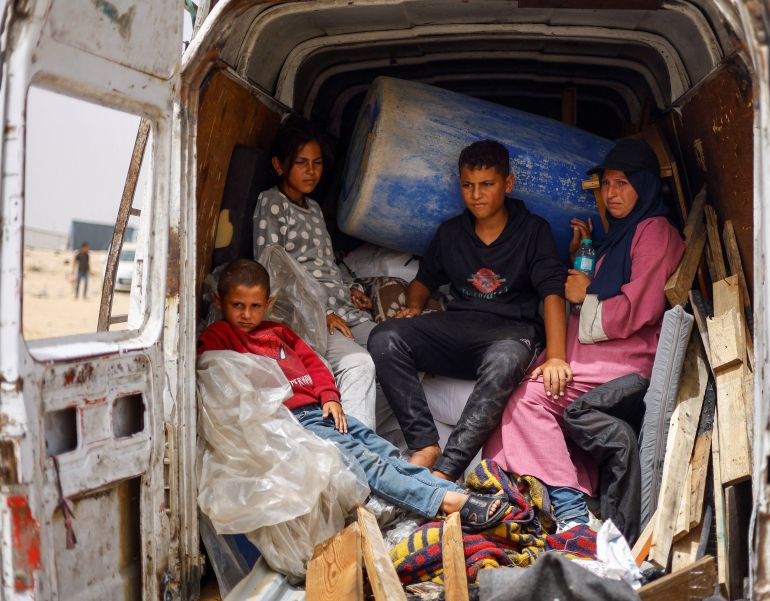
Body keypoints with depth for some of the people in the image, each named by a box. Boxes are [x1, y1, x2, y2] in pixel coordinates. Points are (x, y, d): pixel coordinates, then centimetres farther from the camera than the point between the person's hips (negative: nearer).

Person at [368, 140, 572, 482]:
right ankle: (425, 445, -29)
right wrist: (414, 308, 3)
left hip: (512, 329, -4)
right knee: (384, 338, -24)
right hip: (457, 325, 4)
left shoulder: (533, 231, 5)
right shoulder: (450, 233, 17)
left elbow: (552, 293, -8)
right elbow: (423, 280, 29)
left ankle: (444, 470, -44)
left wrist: (555, 357, -25)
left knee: (504, 361, -42)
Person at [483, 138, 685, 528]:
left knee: (531, 397, -22)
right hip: (595, 343, 10)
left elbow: (638, 310, -14)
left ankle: (568, 504, -19)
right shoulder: (620, 232, 24)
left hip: (628, 352, -9)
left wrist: (585, 298, 0)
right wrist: (580, 252, 16)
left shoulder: (655, 233, -6)